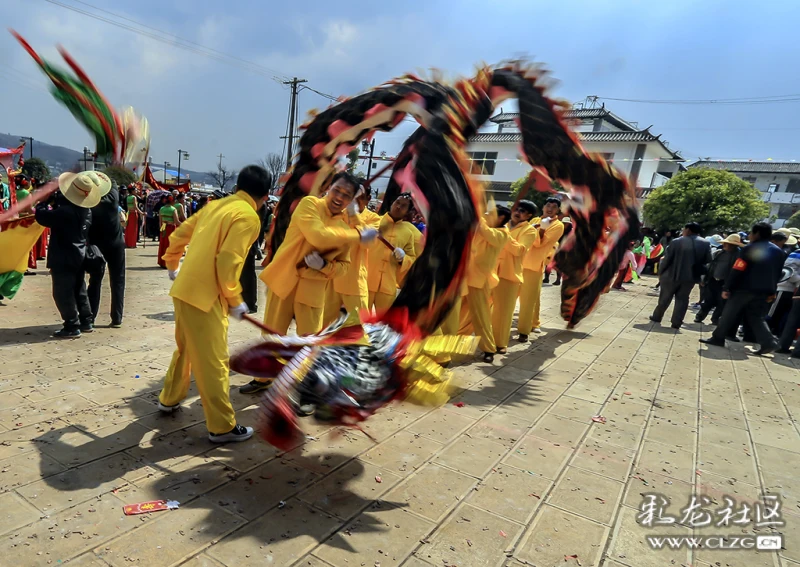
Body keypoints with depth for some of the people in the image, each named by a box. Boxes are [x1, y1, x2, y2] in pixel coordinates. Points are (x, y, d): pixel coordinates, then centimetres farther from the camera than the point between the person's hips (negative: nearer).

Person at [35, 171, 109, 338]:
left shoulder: (64, 211, -23)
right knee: (79, 290, 17)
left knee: (63, 293, 0)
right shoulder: (86, 209, 3)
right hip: (79, 255, 8)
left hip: (63, 258, -8)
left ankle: (72, 327, 2)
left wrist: (46, 198, -4)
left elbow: (41, 216, -17)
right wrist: (56, 197, 8)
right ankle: (86, 322, 22)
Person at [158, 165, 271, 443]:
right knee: (213, 361, 0)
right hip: (204, 295, -8)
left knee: (185, 349, 26)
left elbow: (178, 235, 19)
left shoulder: (217, 204, 11)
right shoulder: (248, 217, -13)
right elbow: (228, 263, -21)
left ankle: (169, 399, 43)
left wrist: (173, 265, 35)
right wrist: (235, 300, -9)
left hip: (184, 288, 8)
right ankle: (222, 427, 9)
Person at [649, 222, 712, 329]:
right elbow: (707, 261, 2)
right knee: (682, 299, 11)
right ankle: (676, 323, 7)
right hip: (690, 276, 3)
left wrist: (660, 272, 1)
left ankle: (656, 317, 24)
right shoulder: (706, 244, 0)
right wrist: (700, 274, 12)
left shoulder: (676, 242, -11)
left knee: (664, 298, 11)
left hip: (672, 275, -3)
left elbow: (667, 259, -9)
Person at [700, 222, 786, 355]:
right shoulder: (778, 251, 13)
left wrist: (726, 288, -12)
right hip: (763, 291, 7)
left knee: (729, 314, 4)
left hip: (745, 288, -6)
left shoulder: (751, 248, -10)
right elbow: (778, 274, 16)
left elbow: (737, 270, -14)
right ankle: (768, 342, -2)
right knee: (756, 317, 12)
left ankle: (718, 338, 10)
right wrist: (771, 292, 21)